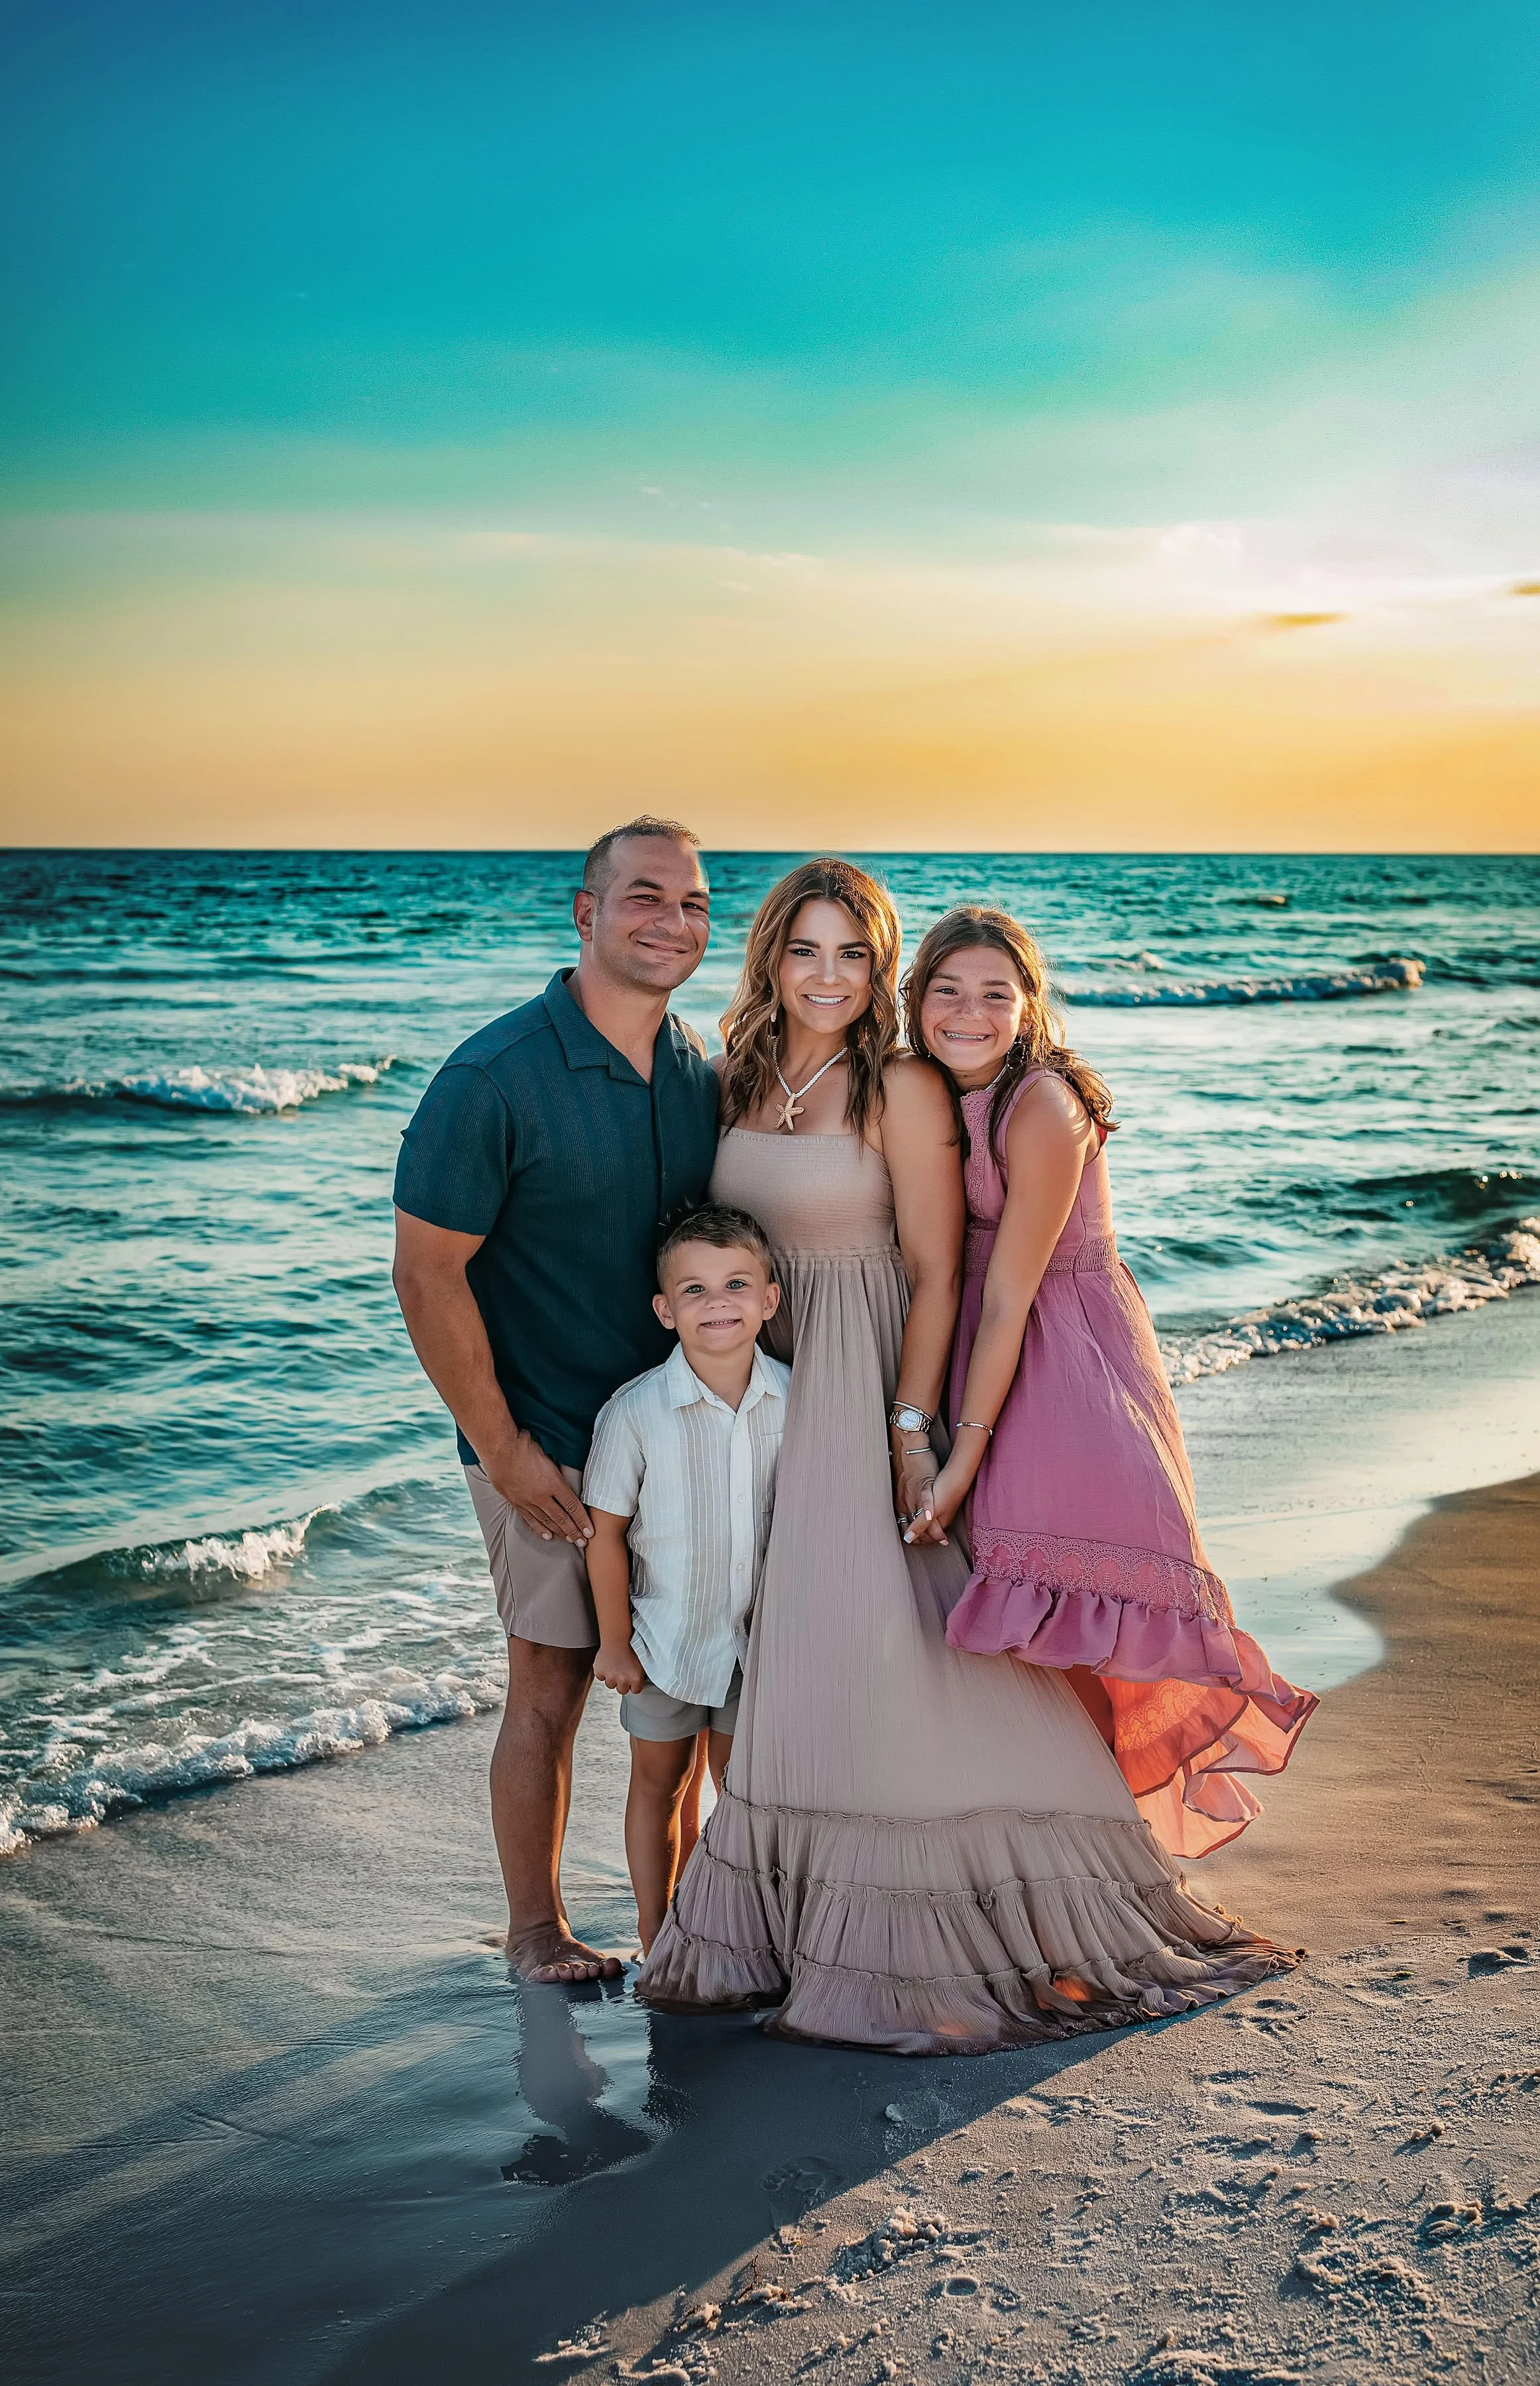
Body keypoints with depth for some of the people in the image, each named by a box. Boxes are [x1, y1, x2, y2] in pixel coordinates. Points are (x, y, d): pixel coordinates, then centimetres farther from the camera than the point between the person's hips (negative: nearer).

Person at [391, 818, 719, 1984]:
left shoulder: (701, 1072, 2)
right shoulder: (496, 1077, -17)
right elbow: (428, 1271, -16)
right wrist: (502, 1448, -15)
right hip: (552, 1443, -5)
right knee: (553, 1682, 5)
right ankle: (536, 1926, 25)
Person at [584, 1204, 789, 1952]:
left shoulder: (795, 1399, -10)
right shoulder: (636, 1409, -18)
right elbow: (607, 1531, -10)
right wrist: (614, 1642, -6)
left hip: (761, 1637, 2)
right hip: (666, 1637, -2)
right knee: (657, 1784, 14)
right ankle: (656, 1941, 29)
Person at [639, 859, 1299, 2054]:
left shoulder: (903, 1088, -11)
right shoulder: (740, 1078, 7)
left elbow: (938, 1274, -12)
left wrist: (909, 1430, -17)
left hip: (871, 1385, -6)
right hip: (764, 1387, 6)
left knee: (896, 1650, -6)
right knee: (786, 1653, 12)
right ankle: (781, 1921, 26)